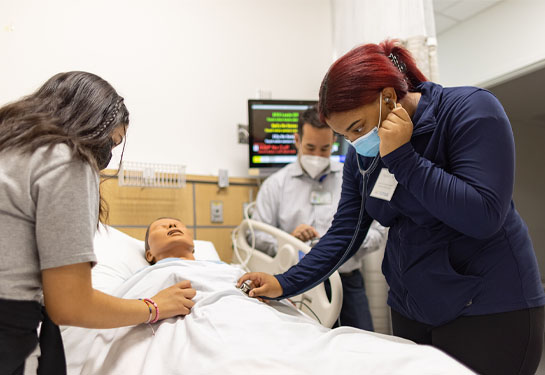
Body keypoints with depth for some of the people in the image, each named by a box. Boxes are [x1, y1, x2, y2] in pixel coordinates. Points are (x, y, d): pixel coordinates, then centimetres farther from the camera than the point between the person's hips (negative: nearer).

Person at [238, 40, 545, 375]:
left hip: (489, 310, -5)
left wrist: (402, 158, -25)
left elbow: (483, 217, -23)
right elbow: (344, 233, 1)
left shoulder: (471, 110, -15)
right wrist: (286, 284, -7)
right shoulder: (362, 155, 1)